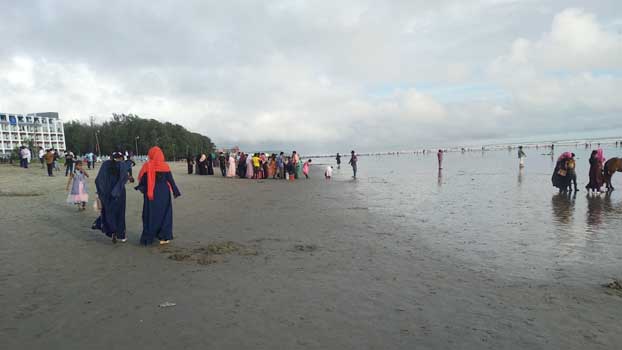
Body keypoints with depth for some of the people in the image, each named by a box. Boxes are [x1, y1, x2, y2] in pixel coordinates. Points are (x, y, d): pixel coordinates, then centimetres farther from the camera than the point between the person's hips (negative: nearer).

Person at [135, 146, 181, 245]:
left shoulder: (147, 166, -8)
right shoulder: (165, 166, -8)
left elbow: (142, 180, -2)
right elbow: (171, 181, -4)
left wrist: (140, 188, 17)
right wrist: (176, 192, 4)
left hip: (150, 195, 1)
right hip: (163, 194, -1)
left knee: (150, 215, 12)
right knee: (164, 214, 10)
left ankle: (148, 238, 17)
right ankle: (164, 237, 8)